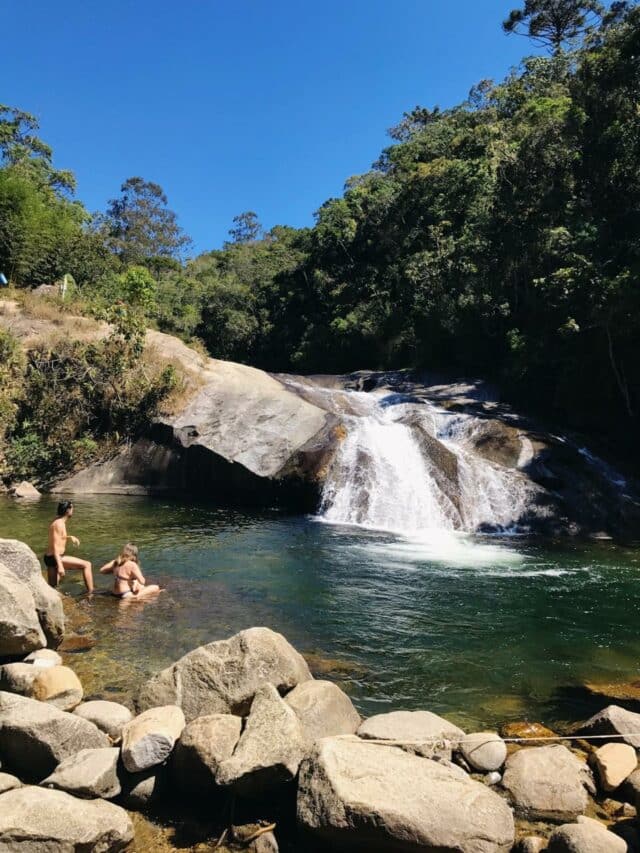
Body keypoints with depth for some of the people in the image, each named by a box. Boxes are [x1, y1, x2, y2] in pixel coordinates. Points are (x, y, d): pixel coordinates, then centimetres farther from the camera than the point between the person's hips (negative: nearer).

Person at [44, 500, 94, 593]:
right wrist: (60, 565, -29)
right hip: (55, 558, -10)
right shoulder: (59, 524, -18)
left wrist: (71, 537, 24)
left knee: (52, 587, 17)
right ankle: (90, 594, -10)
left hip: (49, 558, 10)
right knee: (87, 565, -9)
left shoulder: (58, 521, 11)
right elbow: (55, 546, -24)